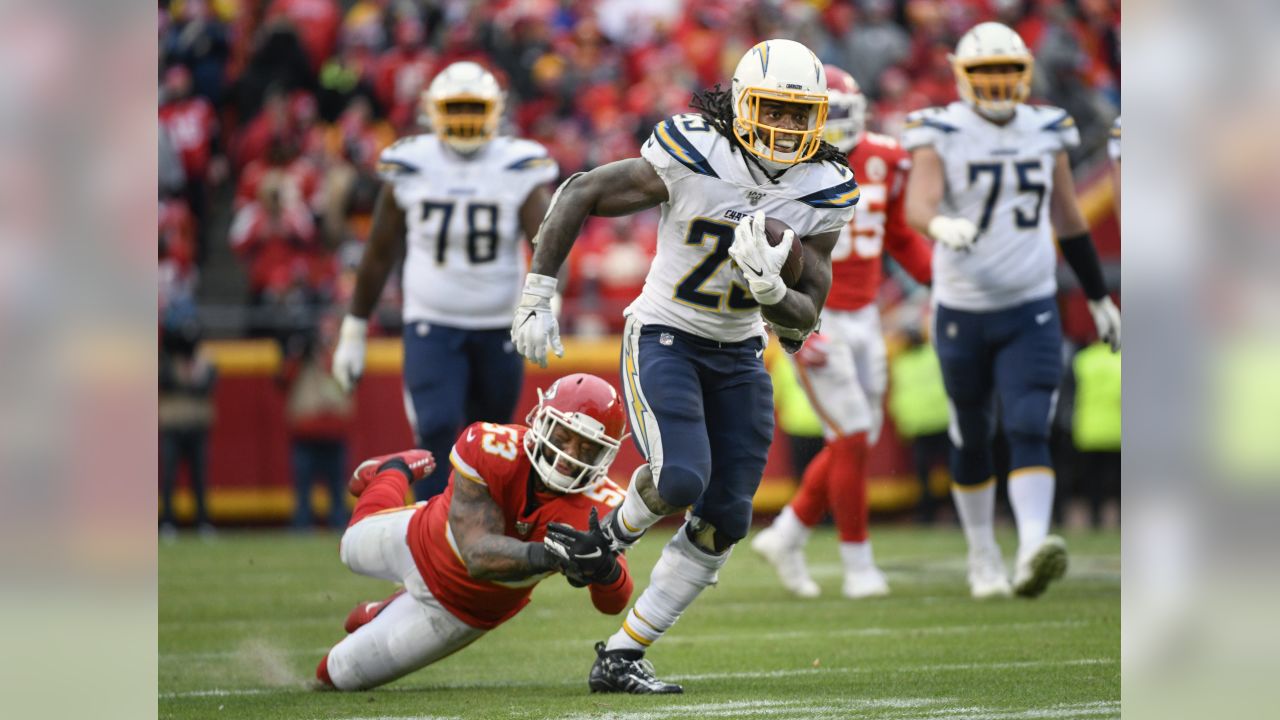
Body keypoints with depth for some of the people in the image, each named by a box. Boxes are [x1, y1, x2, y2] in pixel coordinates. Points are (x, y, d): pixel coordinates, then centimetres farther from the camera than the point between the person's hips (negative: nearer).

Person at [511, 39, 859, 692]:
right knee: (680, 478, -28)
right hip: (663, 338, -5)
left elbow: (802, 322, -4)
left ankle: (620, 658, 9)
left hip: (738, 356, 5)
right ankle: (615, 533, 9)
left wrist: (770, 291, -27)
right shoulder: (693, 157, -20)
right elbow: (580, 194, -12)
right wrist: (537, 296, -13)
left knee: (724, 519, -1)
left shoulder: (825, 194, -7)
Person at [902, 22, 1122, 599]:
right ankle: (982, 553, 31)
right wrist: (942, 226, -49)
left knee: (1029, 433, -15)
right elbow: (918, 205, -25)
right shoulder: (941, 135, -8)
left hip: (1032, 312, 1)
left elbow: (1069, 221, 16)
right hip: (962, 312, -1)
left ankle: (1033, 555, -29)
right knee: (972, 441, 13)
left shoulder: (1046, 133, 4)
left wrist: (1099, 297, 22)